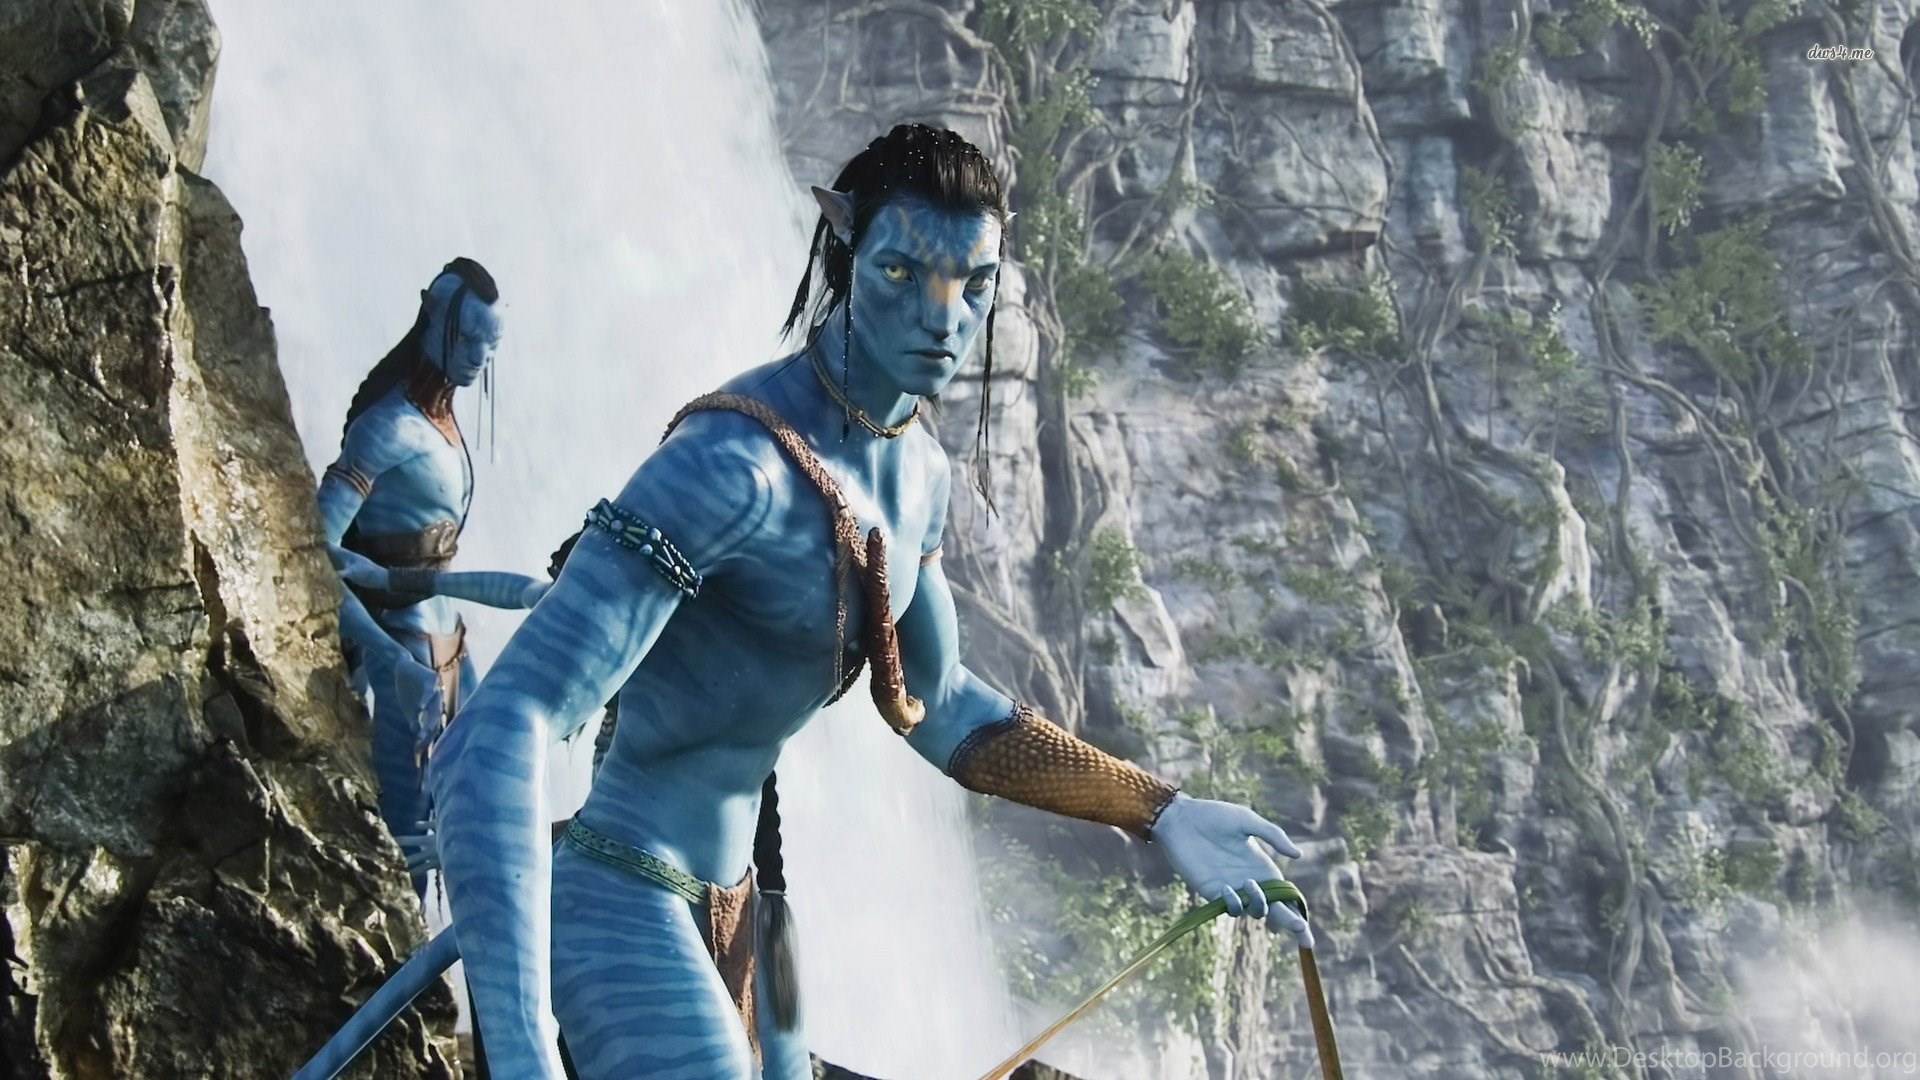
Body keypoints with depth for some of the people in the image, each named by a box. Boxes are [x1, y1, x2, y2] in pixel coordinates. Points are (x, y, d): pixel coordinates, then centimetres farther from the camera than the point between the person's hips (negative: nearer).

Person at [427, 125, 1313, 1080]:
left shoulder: (918, 474, 3)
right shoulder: (737, 464, -26)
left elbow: (932, 702, 19)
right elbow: (495, 740, -34)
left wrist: (1158, 813, 13)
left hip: (727, 900, 9)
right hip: (621, 901, -9)